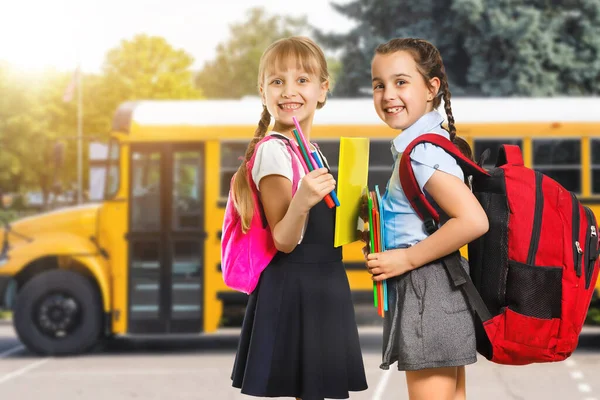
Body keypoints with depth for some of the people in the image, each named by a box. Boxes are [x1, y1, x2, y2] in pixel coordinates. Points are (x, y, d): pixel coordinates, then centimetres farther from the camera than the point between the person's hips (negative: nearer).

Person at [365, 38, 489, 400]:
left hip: (426, 293, -11)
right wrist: (385, 215, 15)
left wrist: (407, 258, -20)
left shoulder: (421, 151, -18)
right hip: (447, 288, 11)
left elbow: (473, 221, -28)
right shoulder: (438, 139, 11)